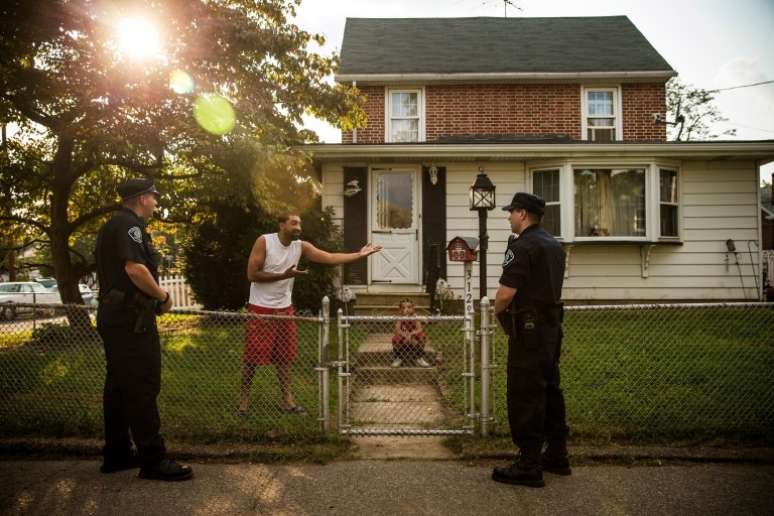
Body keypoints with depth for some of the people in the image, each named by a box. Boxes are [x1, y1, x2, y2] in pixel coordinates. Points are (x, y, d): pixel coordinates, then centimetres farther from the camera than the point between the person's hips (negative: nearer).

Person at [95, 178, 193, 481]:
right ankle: (153, 460, -4)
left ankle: (116, 454, 23)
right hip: (132, 319, -11)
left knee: (118, 386, 14)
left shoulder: (111, 227, 19)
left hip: (114, 316, 11)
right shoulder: (130, 225, -13)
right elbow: (134, 268, -27)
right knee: (143, 388, -8)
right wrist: (163, 296, -14)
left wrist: (153, 297, 16)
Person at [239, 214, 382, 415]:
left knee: (284, 357, 10)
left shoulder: (301, 246, 0)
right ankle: (244, 398, 16)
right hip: (260, 309, -5)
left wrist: (360, 255, -12)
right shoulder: (264, 242, -14)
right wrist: (284, 275, -21)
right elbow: (252, 274, -17)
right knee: (253, 356, 0)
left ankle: (287, 400, 18)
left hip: (284, 309, 5)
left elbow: (330, 258, -4)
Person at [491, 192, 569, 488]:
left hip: (529, 330, -9)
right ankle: (556, 456, 26)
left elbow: (506, 293, -21)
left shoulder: (522, 246, -15)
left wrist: (498, 311, -1)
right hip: (552, 325, 9)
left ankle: (529, 466, 3)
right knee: (549, 390, 16)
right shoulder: (554, 245, 14)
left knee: (525, 396, -3)